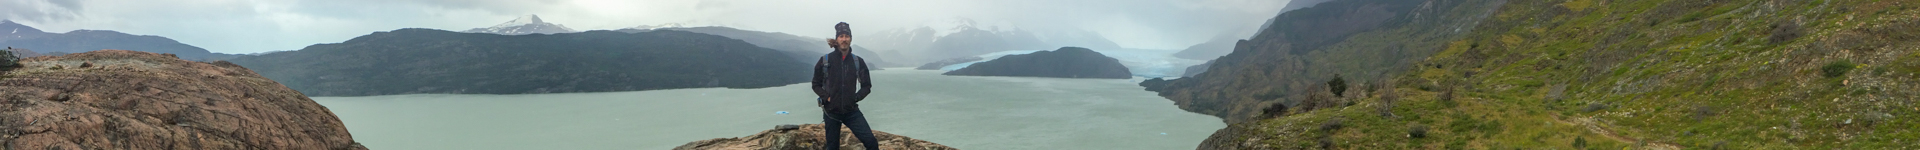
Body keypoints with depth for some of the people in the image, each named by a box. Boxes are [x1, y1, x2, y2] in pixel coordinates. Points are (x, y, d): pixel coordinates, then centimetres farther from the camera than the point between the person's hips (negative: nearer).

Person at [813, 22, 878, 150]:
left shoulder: (858, 62, 1)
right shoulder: (825, 61, -2)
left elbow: (867, 86, 9)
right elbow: (816, 84, 6)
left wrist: (855, 97, -6)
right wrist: (826, 97, -9)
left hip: (851, 111, 1)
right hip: (832, 111, 0)